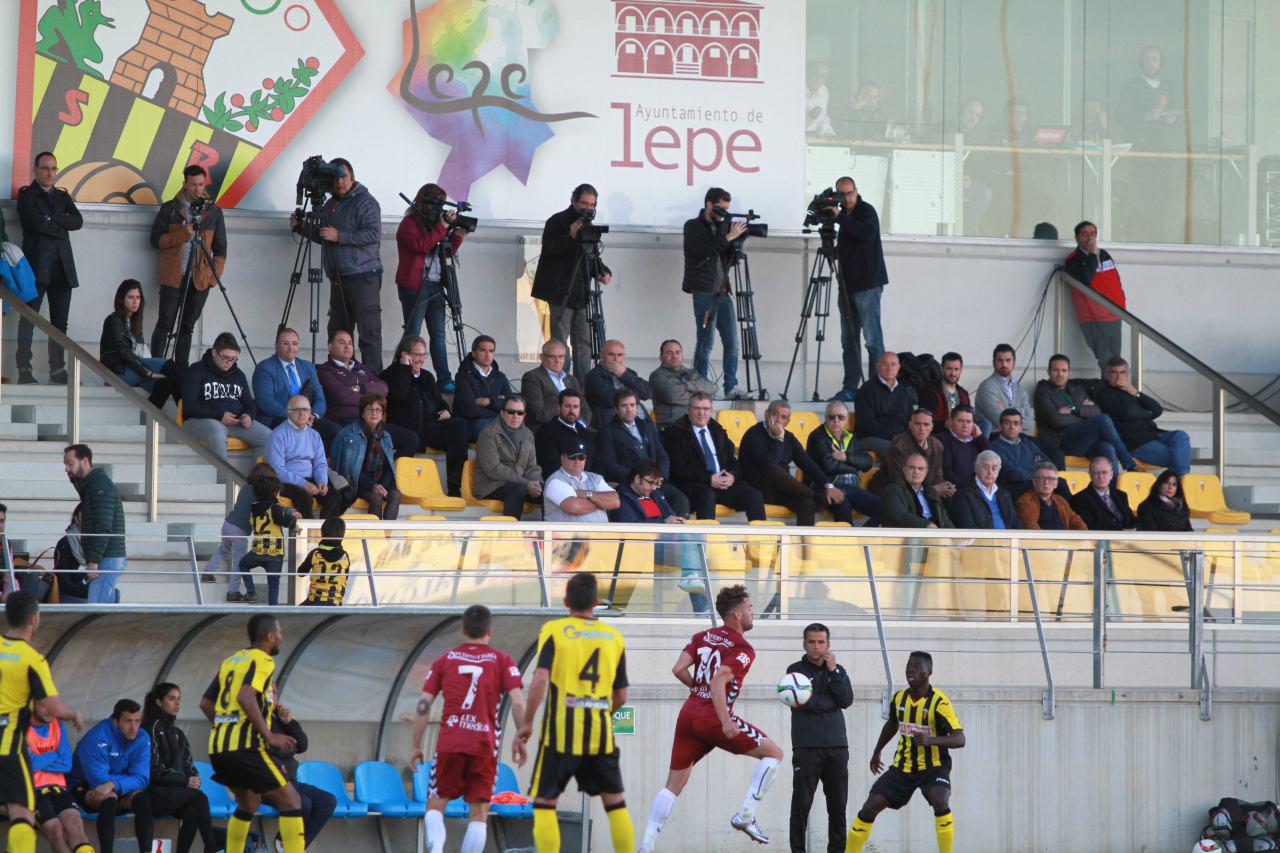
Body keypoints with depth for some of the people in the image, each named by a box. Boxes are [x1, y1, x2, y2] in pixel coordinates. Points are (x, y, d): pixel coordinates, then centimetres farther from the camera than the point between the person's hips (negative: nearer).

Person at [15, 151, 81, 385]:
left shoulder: (63, 196, 19)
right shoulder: (26, 195, 3)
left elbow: (78, 221, 3)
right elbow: (37, 222, -13)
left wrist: (52, 220, -7)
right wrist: (61, 228, -3)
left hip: (62, 265, 5)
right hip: (36, 265, -5)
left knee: (60, 321, 3)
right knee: (28, 318, -6)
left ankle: (57, 370, 5)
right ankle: (24, 370, -8)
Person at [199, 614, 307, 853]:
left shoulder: (230, 661, 20)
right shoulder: (262, 661, -5)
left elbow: (206, 703, 21)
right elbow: (245, 697, -22)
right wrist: (269, 736, -17)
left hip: (218, 745, 9)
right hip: (245, 745, -9)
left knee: (249, 803, 25)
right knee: (290, 801, -4)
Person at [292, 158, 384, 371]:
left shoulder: (365, 202, -6)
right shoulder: (330, 205, 19)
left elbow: (373, 234, -17)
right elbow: (322, 236, 29)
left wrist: (339, 236, -20)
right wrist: (301, 226, 13)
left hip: (363, 276, -8)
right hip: (339, 279, 8)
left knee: (369, 331, -9)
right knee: (337, 331, 8)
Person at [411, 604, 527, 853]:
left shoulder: (444, 660, 11)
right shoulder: (502, 661, 7)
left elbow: (423, 705, 6)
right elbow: (518, 703, -4)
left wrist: (416, 747, 11)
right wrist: (521, 739, 7)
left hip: (448, 743, 1)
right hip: (484, 745, -1)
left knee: (436, 805, 10)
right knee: (479, 813, 7)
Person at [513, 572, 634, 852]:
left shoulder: (553, 630, 0)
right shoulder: (614, 636, 9)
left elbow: (540, 679, -13)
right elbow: (621, 696, 12)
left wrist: (526, 724, -9)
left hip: (562, 727, -3)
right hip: (601, 728, 3)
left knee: (544, 803, 3)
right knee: (615, 803, 14)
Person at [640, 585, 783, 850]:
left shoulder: (703, 637, 12)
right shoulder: (742, 649, -8)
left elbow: (679, 670, 4)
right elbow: (718, 682, -21)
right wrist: (725, 721, -26)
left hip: (688, 715, 7)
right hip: (712, 719, -7)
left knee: (673, 785, 12)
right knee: (773, 753, 5)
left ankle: (646, 845, 2)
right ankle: (745, 816, -5)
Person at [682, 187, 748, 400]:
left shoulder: (722, 226, 16)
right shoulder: (693, 227, -1)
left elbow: (729, 258, 15)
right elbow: (702, 251, -17)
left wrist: (739, 237, -1)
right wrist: (728, 237, -19)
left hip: (722, 291, 6)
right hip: (704, 292, -6)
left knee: (732, 343, 1)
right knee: (706, 342, -8)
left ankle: (731, 387, 2)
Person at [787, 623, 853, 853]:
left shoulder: (838, 671, 14)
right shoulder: (796, 670, 3)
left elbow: (847, 700, -2)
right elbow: (804, 703, -11)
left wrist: (833, 671, -5)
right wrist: (832, 702, -7)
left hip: (836, 746, 3)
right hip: (806, 747, -3)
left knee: (838, 805, 4)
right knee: (801, 804, -5)